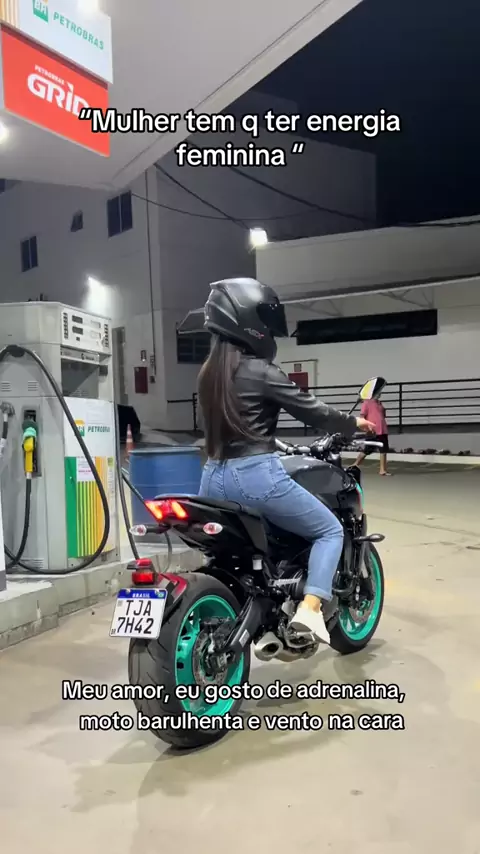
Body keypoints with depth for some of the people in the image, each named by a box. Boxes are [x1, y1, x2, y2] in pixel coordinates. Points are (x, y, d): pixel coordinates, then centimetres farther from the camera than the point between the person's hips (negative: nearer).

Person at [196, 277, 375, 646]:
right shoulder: (261, 371, -11)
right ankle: (309, 608, -6)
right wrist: (355, 424, 11)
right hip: (255, 476, -7)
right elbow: (312, 410, -6)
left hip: (215, 478, 8)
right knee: (331, 530, 9)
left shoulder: (209, 372, 12)